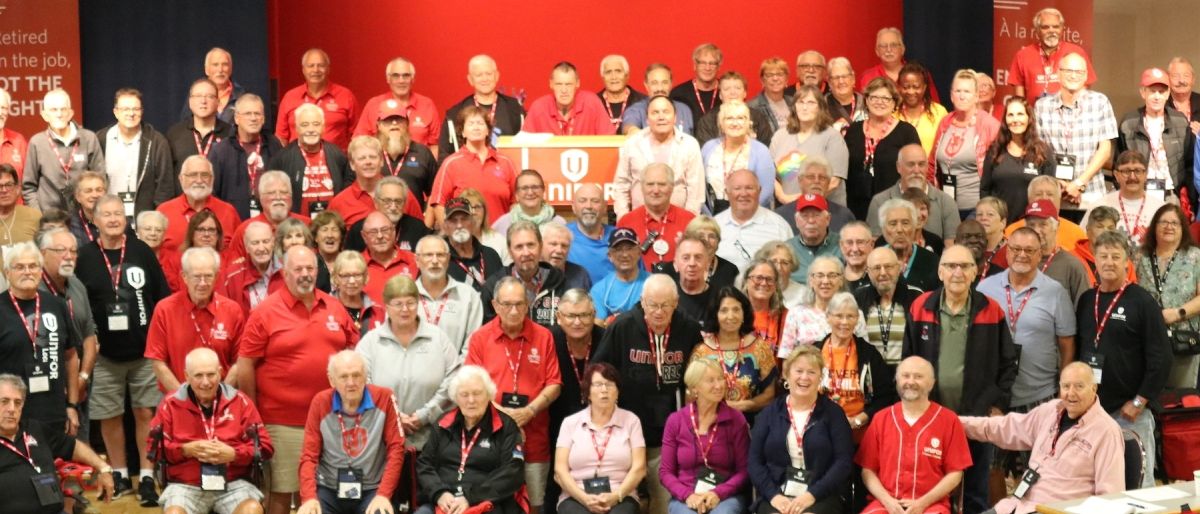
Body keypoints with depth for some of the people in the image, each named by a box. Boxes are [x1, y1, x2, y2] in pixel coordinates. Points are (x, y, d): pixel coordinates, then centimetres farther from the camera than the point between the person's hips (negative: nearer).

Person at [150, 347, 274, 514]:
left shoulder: (240, 401, 5)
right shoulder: (171, 404, 5)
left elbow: (264, 447, 5)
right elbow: (155, 448, 5)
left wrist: (233, 454, -12)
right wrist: (186, 450, -11)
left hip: (233, 483, 0)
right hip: (185, 485, 0)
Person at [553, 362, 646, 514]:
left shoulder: (631, 421, 12)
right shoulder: (570, 423, 12)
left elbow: (639, 467, 3)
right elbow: (560, 470, 3)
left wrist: (616, 496, -14)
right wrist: (584, 498, -13)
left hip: (620, 498, 0)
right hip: (576, 498, 0)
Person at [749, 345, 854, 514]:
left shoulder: (833, 412, 8)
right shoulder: (770, 412, 13)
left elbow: (844, 461, 0)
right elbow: (754, 461, 8)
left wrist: (813, 494, -12)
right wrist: (773, 495, -9)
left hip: (821, 497, -1)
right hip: (776, 496, 1)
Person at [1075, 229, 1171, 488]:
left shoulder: (1143, 302, -5)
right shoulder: (1086, 300, 10)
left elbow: (1161, 359, -9)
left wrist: (1138, 402, -12)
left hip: (1129, 411, -5)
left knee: (1137, 483, -2)